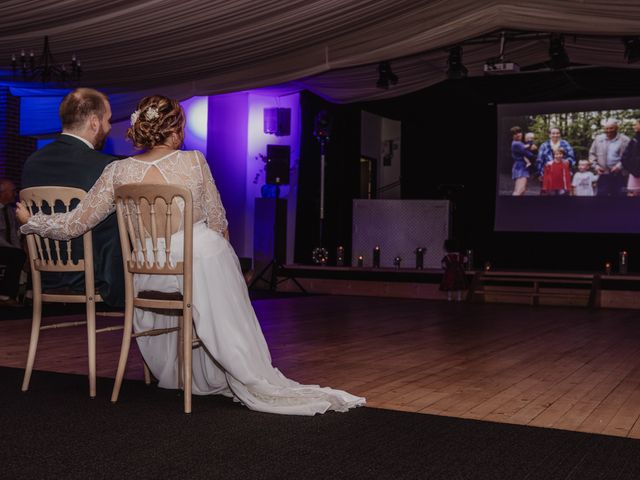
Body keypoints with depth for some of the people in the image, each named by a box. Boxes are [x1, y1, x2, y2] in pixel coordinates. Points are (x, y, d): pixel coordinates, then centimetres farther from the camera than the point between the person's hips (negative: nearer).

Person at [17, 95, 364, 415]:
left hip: (150, 275, 3)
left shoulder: (118, 172, -7)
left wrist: (31, 221, 14)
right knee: (229, 333, 13)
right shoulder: (194, 162, -9)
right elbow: (218, 222, -1)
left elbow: (75, 224, -3)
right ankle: (260, 387, 18)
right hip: (205, 260, -3)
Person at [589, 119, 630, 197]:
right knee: (601, 194, 3)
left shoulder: (625, 140, -2)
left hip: (619, 175, -2)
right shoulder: (598, 139, 8)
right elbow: (592, 154, 14)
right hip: (603, 174, 2)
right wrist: (595, 165, 0)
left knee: (619, 194, 4)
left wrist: (620, 165, -17)